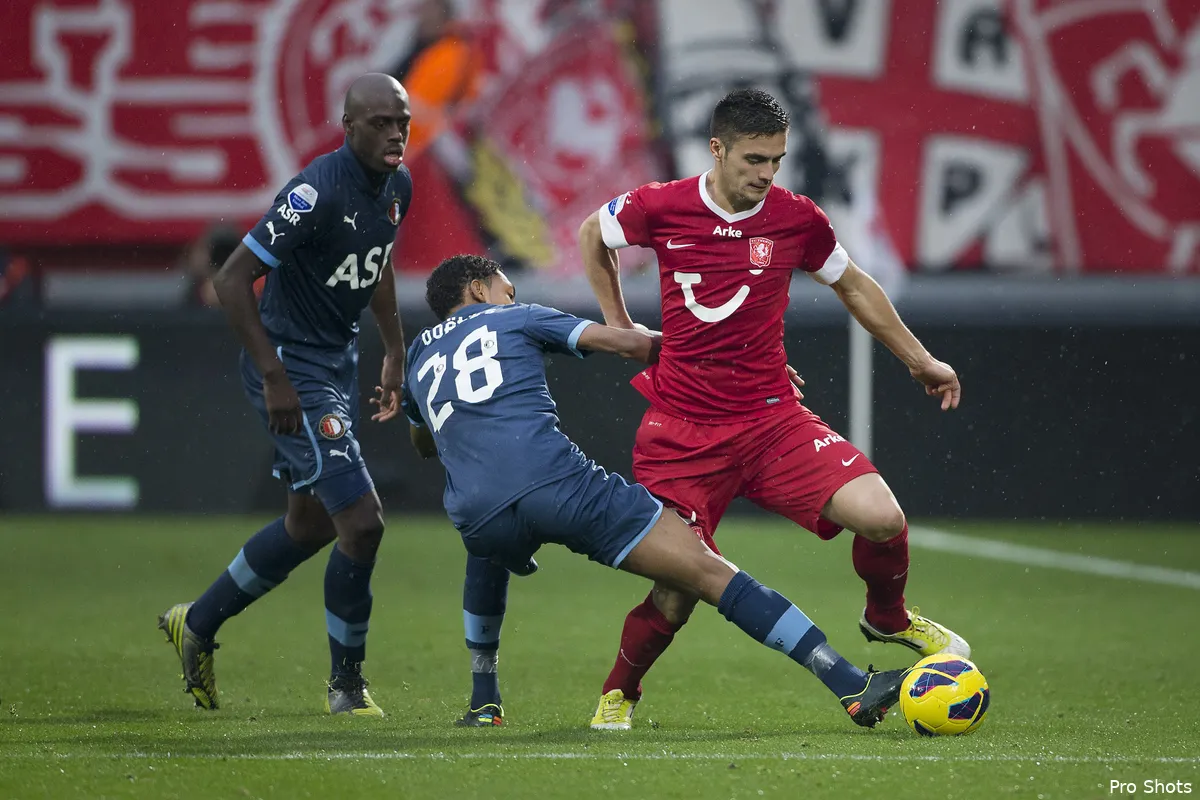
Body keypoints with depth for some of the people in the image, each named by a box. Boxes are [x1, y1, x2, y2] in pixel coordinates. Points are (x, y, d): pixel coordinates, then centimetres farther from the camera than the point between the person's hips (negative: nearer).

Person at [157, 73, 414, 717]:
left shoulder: (396, 186, 2)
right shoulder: (316, 194, -26)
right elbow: (232, 279, -24)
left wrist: (394, 350, 19)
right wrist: (275, 378, -24)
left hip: (338, 361, 9)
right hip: (292, 369, -9)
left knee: (311, 524, 19)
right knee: (362, 522, -12)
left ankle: (197, 624, 38)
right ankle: (346, 683, 5)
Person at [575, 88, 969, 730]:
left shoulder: (795, 218, -2)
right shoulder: (661, 208, -7)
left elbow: (854, 287, 17)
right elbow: (592, 237, 16)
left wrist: (920, 360, 21)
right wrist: (620, 328, 14)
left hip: (771, 417, 2)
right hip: (681, 429, -2)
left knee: (883, 518, -17)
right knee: (678, 591, -11)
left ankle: (888, 618, 16)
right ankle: (617, 695, 18)